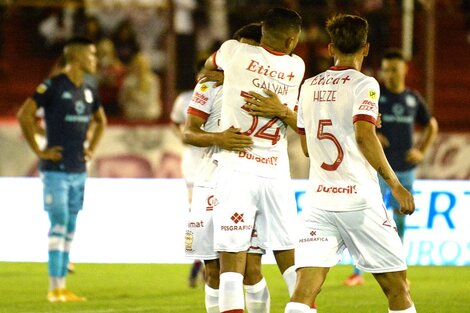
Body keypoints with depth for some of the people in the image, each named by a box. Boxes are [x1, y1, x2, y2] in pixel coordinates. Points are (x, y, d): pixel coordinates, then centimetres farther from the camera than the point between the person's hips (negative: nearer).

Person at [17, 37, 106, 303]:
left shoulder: (88, 91, 12)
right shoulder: (52, 86, -11)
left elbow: (100, 120, 30)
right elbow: (25, 115, -16)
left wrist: (91, 148, 17)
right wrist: (38, 151, -14)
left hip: (79, 171, 7)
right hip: (56, 169, -7)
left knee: (70, 229, 8)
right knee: (59, 226, -10)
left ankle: (62, 287, 12)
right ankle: (55, 288, -7)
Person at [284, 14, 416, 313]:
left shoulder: (309, 86, 12)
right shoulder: (363, 84, -4)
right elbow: (364, 134, -19)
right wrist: (395, 184, -14)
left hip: (319, 199, 4)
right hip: (360, 200, -4)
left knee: (305, 289, -6)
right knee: (397, 287, 9)